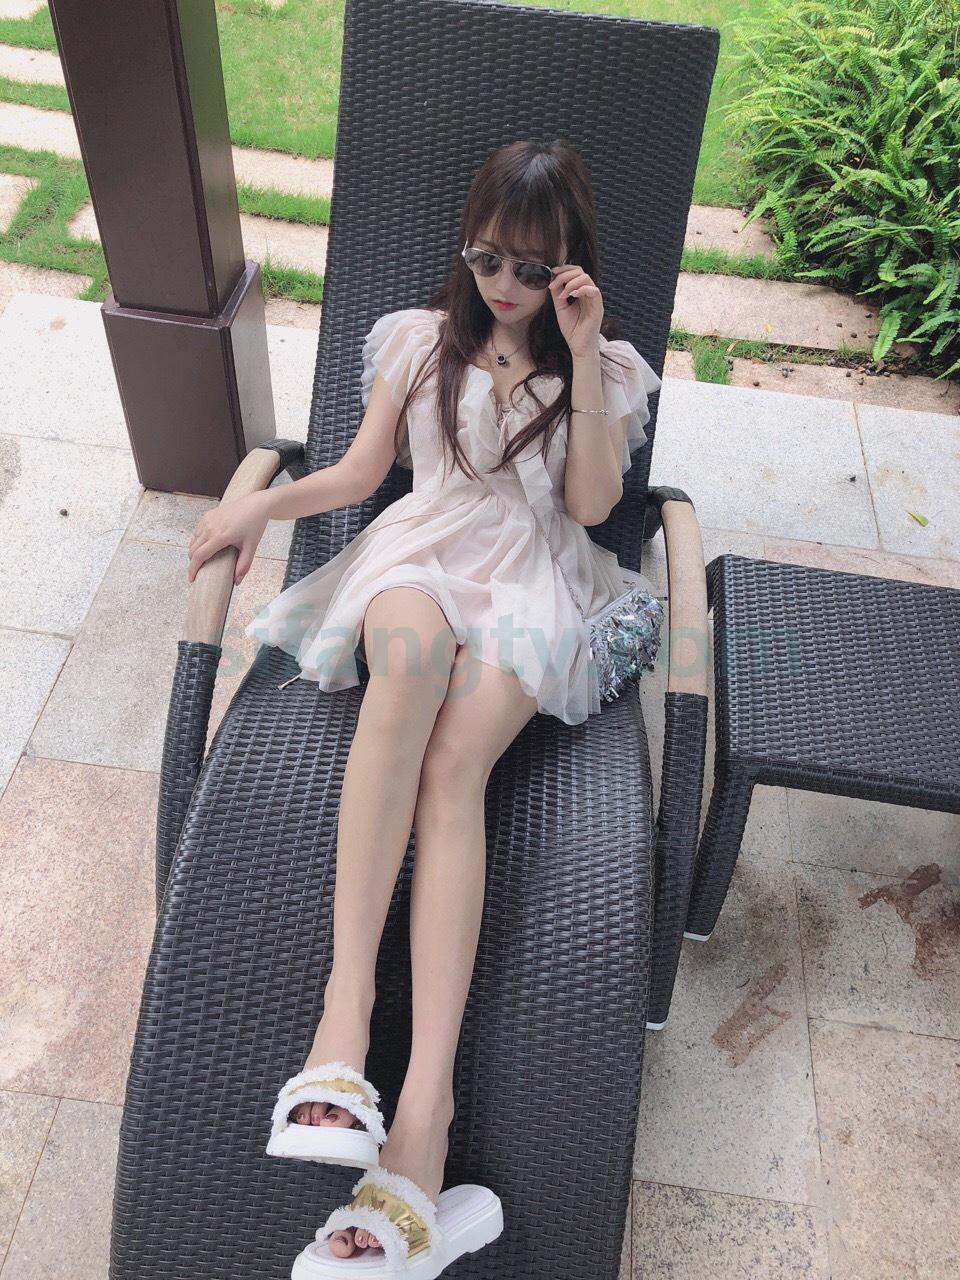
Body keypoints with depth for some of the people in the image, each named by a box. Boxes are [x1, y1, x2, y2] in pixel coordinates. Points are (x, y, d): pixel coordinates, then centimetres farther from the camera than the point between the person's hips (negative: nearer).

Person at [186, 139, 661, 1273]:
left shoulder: (603, 364, 15)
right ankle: (348, 990, -44)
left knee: (453, 762, -32)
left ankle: (427, 1092, -41)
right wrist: (261, 502, -1)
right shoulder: (419, 338, 18)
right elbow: (360, 471, 17)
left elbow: (592, 502, 1)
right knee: (412, 653, -40)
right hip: (418, 552, 1)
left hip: (532, 577, -1)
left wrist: (583, 360, -4)